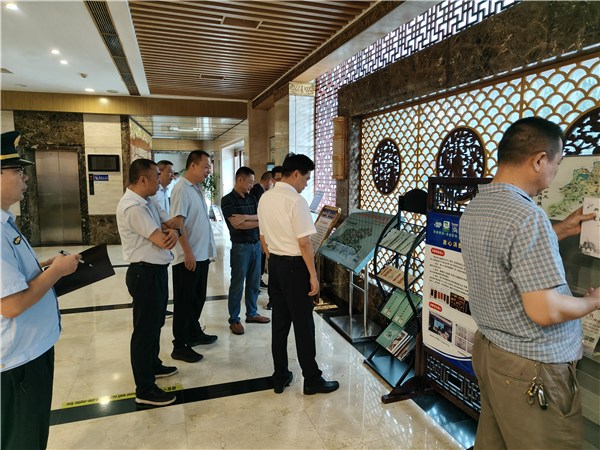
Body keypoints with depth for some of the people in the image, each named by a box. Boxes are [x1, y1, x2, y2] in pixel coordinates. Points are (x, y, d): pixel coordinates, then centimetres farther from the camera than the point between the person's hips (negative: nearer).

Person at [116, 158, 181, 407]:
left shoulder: (147, 202, 10)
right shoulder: (132, 207, -22)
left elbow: (171, 223, 8)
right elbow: (162, 241, -25)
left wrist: (172, 231, -17)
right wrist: (166, 232, -1)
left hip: (157, 270, 10)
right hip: (145, 273, -10)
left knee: (156, 323, 23)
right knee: (145, 329, 1)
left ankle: (152, 365, 43)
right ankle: (145, 389, 14)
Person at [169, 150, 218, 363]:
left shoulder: (197, 188, 12)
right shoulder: (182, 189, -15)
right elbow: (178, 222, -21)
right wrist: (188, 253, -22)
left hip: (202, 254, 9)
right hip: (188, 257, -9)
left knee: (198, 298, 20)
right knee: (184, 302, 2)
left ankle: (194, 333, 36)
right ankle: (180, 346, 14)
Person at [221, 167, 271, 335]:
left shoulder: (252, 198, 11)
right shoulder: (227, 200, -8)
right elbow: (236, 224, -18)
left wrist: (246, 217, -18)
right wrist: (258, 222, -8)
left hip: (256, 244, 6)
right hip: (240, 246, -6)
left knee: (254, 282, 14)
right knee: (237, 284, 2)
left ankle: (251, 313, 29)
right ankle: (234, 320, 14)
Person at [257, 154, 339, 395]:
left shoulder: (265, 198, 6)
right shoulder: (296, 201, -17)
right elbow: (304, 243, -19)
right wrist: (313, 275, -12)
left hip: (275, 264, 8)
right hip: (294, 266, -7)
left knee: (279, 322, 14)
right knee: (303, 324, 4)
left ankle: (280, 377, 25)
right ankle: (312, 380, 18)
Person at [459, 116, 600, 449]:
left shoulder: (473, 209, 3)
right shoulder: (527, 216, -26)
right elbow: (545, 311, -26)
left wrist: (560, 231, 21)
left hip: (488, 348, 9)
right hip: (532, 368, -9)